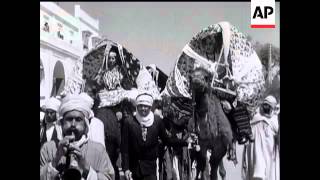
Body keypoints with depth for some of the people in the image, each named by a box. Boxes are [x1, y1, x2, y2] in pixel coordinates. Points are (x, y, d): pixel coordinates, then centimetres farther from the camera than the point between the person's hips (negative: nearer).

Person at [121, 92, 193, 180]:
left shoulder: (157, 120, 0)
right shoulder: (128, 122, -4)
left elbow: (166, 139, 9)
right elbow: (124, 147, -5)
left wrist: (185, 142, 2)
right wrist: (126, 168, -10)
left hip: (150, 166, 0)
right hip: (133, 166, 0)